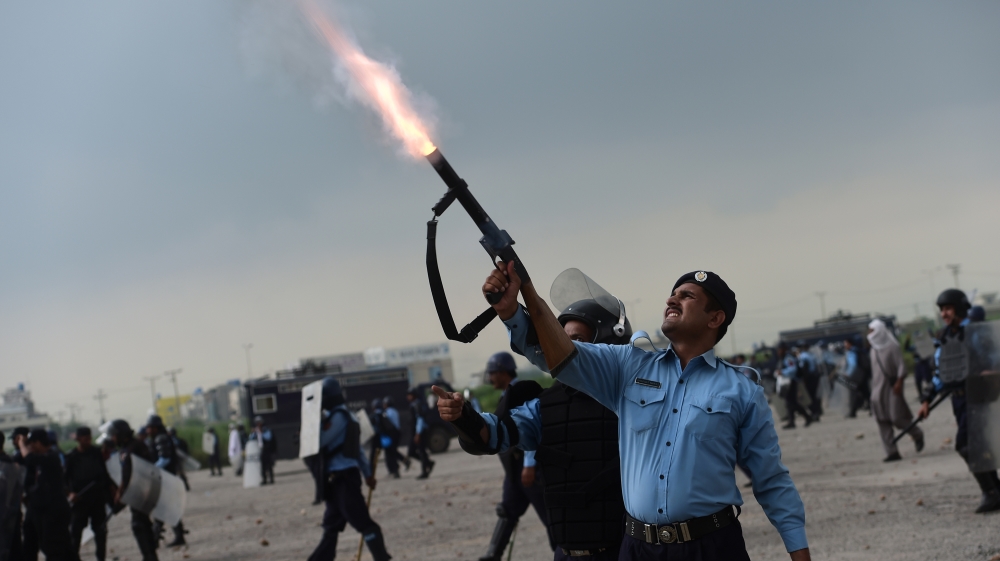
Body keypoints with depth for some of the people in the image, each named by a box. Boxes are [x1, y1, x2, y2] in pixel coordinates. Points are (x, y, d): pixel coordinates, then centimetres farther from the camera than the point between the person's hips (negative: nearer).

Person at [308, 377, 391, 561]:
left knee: (362, 521, -8)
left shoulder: (338, 416, -12)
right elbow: (358, 449, 21)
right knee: (331, 525, 11)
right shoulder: (345, 415, 19)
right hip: (340, 478, 10)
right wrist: (367, 473, 23)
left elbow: (320, 442, -15)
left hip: (342, 478, -10)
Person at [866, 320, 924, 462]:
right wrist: (874, 388, 14)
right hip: (878, 390, 6)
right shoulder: (874, 350, 13)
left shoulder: (893, 347, -6)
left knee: (897, 418, -9)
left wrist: (899, 382, -23)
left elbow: (901, 366, -11)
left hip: (892, 387, -6)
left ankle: (917, 435, 19)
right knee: (883, 422, -2)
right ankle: (892, 452, -3)